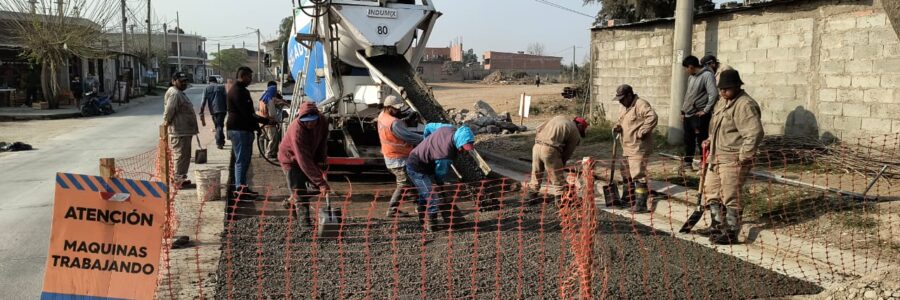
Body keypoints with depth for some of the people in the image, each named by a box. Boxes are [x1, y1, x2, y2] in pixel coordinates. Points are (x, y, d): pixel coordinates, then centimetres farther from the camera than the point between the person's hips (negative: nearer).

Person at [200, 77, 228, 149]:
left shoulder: (207, 89, 9)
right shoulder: (222, 87, 6)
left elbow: (203, 102, 2)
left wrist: (201, 113, 1)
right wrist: (228, 109, 2)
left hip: (213, 111, 2)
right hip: (221, 109, -2)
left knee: (217, 126, 16)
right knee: (220, 126, 1)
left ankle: (221, 141, 20)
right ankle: (219, 142, -10)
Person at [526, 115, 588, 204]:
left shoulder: (559, 118, 22)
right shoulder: (575, 133, 7)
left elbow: (539, 128, 18)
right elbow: (568, 153, 8)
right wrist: (561, 165, 19)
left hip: (537, 146, 6)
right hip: (550, 150, -6)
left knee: (536, 173, 21)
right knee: (557, 178, 8)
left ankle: (532, 196, 30)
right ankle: (560, 199, 11)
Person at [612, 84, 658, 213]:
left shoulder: (641, 105, -15)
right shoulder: (627, 107, 17)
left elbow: (652, 117, -28)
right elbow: (623, 121, 29)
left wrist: (641, 132, -25)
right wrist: (618, 126, 5)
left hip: (638, 148, -11)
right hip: (627, 148, 11)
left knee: (638, 176, -11)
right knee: (626, 175, 19)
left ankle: (641, 204, -8)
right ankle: (629, 199, 33)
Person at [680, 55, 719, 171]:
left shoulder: (707, 75, -14)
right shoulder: (691, 78, 13)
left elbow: (714, 94, -20)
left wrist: (705, 110, -17)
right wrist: (683, 110, 16)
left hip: (699, 115, -8)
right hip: (688, 114, 8)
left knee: (702, 140, -2)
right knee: (688, 140, 15)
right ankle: (688, 162, 25)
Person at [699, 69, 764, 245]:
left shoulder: (745, 105, -17)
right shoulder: (725, 103, 15)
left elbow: (755, 133, -24)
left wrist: (743, 157, -22)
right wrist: (711, 141, 12)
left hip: (733, 160, -10)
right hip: (717, 157, 10)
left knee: (730, 197, -3)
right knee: (711, 191, 17)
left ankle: (731, 233, 7)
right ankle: (717, 225, 31)